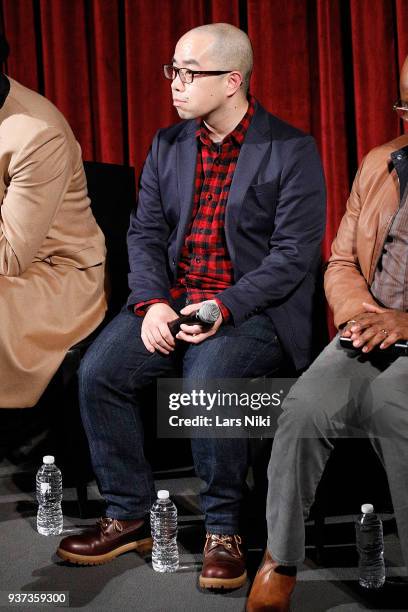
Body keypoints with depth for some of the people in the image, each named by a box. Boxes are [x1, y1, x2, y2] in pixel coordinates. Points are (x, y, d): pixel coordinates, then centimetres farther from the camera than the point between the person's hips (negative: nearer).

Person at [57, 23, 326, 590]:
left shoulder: (292, 151, -5)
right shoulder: (168, 145, 12)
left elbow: (295, 253, -11)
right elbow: (145, 233, 9)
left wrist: (225, 307, -22)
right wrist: (152, 303, -10)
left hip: (253, 308, -5)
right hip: (169, 300, 6)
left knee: (207, 380, -34)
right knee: (97, 372, -18)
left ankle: (223, 529, -13)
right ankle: (130, 514, -1)